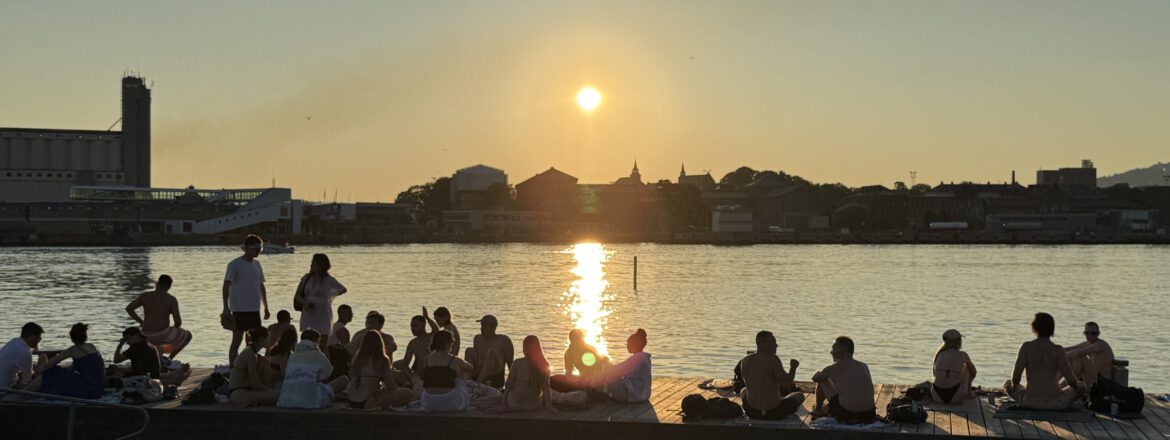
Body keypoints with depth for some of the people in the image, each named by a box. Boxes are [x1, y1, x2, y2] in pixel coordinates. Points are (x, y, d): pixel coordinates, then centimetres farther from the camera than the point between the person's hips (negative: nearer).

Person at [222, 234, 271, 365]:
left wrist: (266, 307, 19)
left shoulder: (256, 264, 12)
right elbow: (226, 286, -13)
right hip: (240, 310, -7)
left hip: (255, 310, 7)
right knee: (237, 340, -2)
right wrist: (226, 308, -20)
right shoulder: (235, 264, -8)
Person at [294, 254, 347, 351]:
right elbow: (298, 295, 4)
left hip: (323, 315, -3)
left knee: (323, 347, 0)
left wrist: (329, 296, 7)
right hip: (308, 314, 3)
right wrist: (305, 303, -14)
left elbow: (343, 290, 8)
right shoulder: (307, 278, 4)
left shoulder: (329, 280, -5)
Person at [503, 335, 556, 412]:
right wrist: (549, 406, -4)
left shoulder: (517, 364, -19)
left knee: (506, 392, 32)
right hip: (535, 405, 1)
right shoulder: (544, 365, -11)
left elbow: (509, 385, -11)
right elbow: (546, 388, -8)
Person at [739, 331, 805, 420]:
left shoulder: (745, 361, -1)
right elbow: (787, 381, -20)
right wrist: (793, 367, -1)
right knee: (800, 395, 24)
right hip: (774, 412, -4)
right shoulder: (773, 359, -17)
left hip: (752, 412, 4)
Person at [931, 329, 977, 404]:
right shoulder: (963, 355, 3)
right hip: (956, 398, -3)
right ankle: (968, 393, 35)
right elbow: (973, 371, 23)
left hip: (937, 397, 4)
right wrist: (969, 380, 44)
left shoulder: (939, 354, 10)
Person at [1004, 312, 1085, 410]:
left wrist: (1014, 386, 14)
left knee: (1007, 384, 30)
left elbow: (1015, 377, -9)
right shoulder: (1058, 350, -4)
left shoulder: (1026, 347, -3)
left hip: (1030, 402, 0)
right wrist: (1078, 384, 17)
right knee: (1082, 386, 28)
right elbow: (1071, 380, -7)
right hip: (1055, 404, 0)